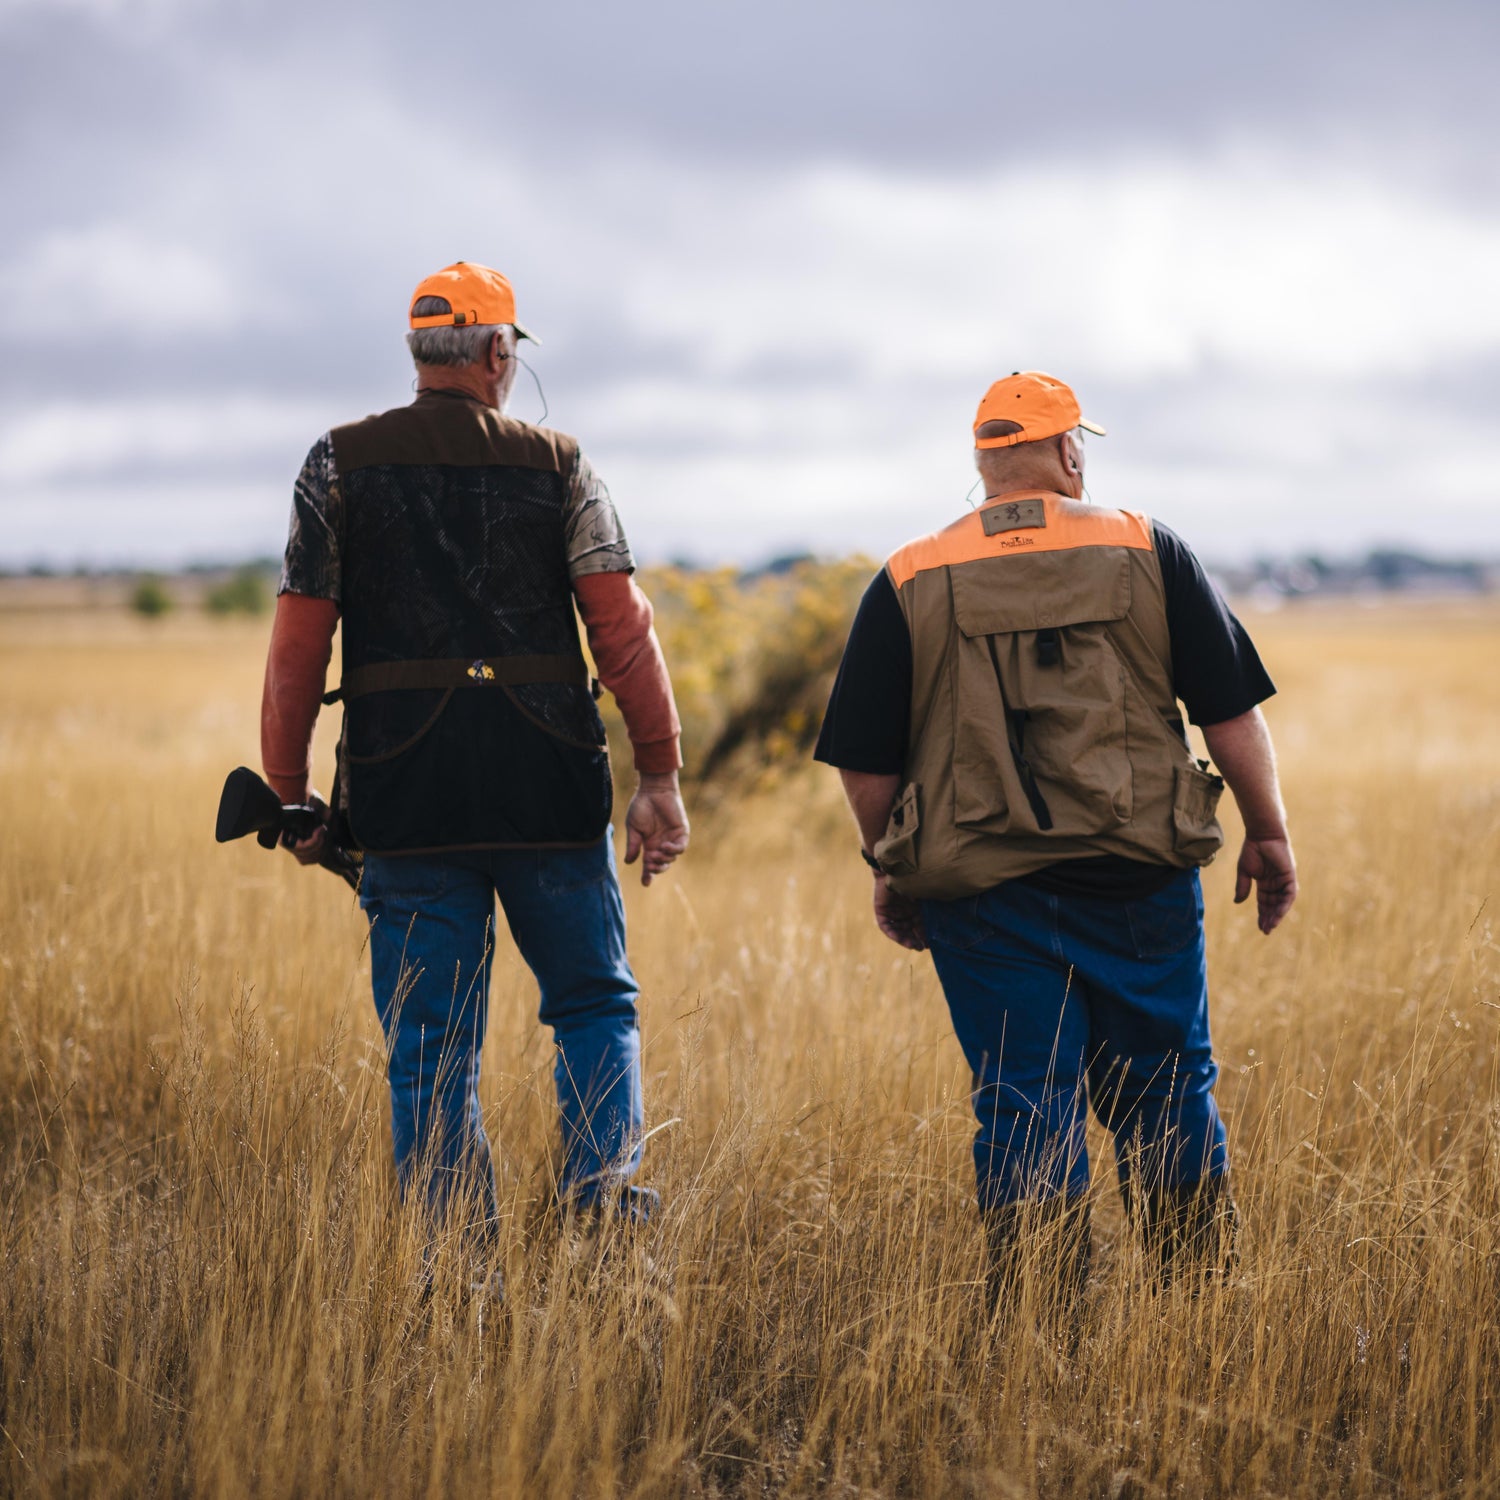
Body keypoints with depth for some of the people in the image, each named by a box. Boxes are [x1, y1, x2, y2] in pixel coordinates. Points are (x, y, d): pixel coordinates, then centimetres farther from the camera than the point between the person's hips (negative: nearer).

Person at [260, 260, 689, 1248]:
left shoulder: (341, 464, 4)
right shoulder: (556, 466, 4)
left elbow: (298, 645, 1)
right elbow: (623, 627, -3)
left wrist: (289, 793, 7)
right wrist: (661, 774, -1)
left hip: (405, 796, 0)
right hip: (550, 790, 0)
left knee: (431, 1044, 5)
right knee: (595, 1004, 15)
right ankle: (602, 1197, -1)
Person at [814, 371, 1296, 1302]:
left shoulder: (910, 582, 0)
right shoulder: (1150, 554, 0)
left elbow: (865, 765, 2)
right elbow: (1233, 710, 0)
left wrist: (891, 870, 16)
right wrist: (1269, 833, 11)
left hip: (982, 886, 0)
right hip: (1138, 876, 0)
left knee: (1024, 1105, 4)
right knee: (1168, 1092, 13)